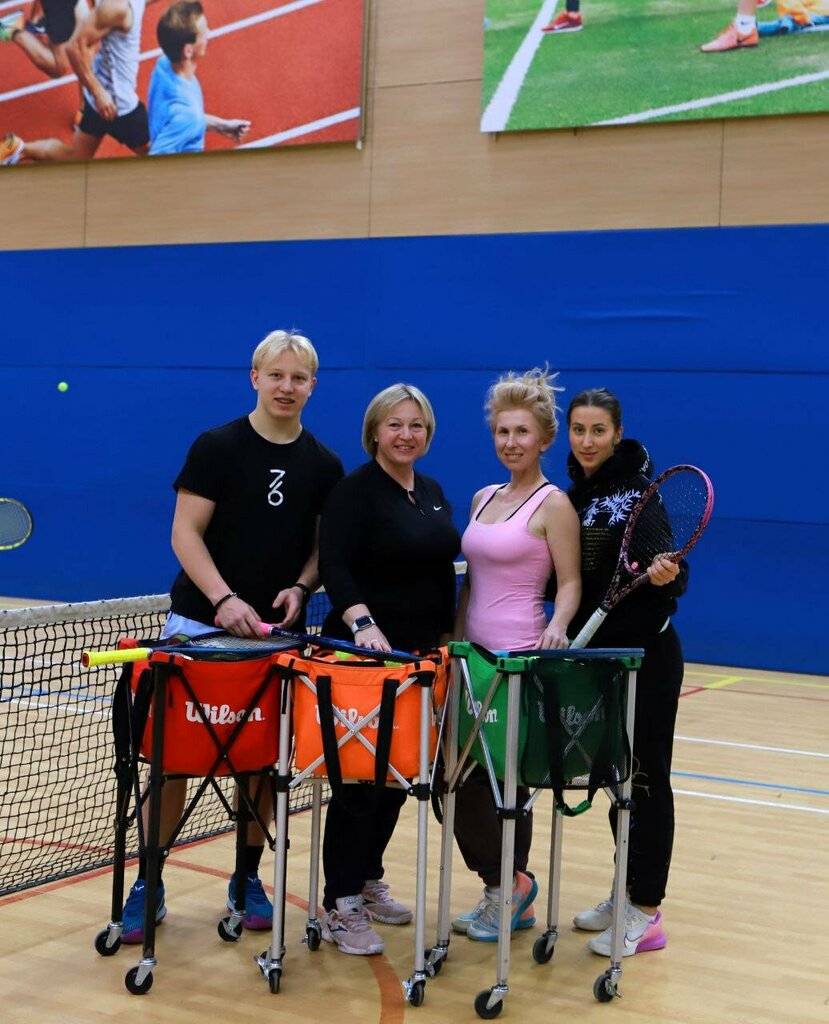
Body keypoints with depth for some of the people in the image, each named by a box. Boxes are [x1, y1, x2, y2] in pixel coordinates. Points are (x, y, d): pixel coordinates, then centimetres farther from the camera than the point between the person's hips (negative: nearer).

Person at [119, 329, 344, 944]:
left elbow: (327, 546, 10)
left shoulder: (325, 465, 5)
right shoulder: (217, 447, -4)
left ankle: (248, 879, 24)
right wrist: (224, 599, -20)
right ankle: (147, 884, 10)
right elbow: (185, 532, -8)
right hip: (201, 625, -2)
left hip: (280, 634, 3)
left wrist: (301, 587, -10)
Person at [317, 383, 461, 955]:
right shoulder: (356, 490, -10)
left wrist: (447, 638, 13)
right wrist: (362, 622, -36)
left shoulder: (434, 493, 12)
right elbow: (334, 566, -21)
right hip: (365, 651, -7)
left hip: (420, 653, 7)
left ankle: (368, 879, 27)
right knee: (361, 775, -5)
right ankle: (341, 907, 1)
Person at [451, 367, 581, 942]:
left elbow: (570, 583, -8)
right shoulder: (484, 498, 14)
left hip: (520, 657, -7)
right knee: (464, 775, 7)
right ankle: (509, 895, 19)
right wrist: (454, 643, 16)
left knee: (491, 778, -8)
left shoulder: (553, 504, -6)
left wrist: (557, 627, -26)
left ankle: (506, 885, 10)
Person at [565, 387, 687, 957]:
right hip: (593, 653, 6)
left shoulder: (642, 489, -11)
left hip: (645, 654, -6)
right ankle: (626, 894, 25)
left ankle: (646, 912, 5)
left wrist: (666, 574, -33)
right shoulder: (570, 496, 8)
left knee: (646, 777, -1)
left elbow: (672, 571, -13)